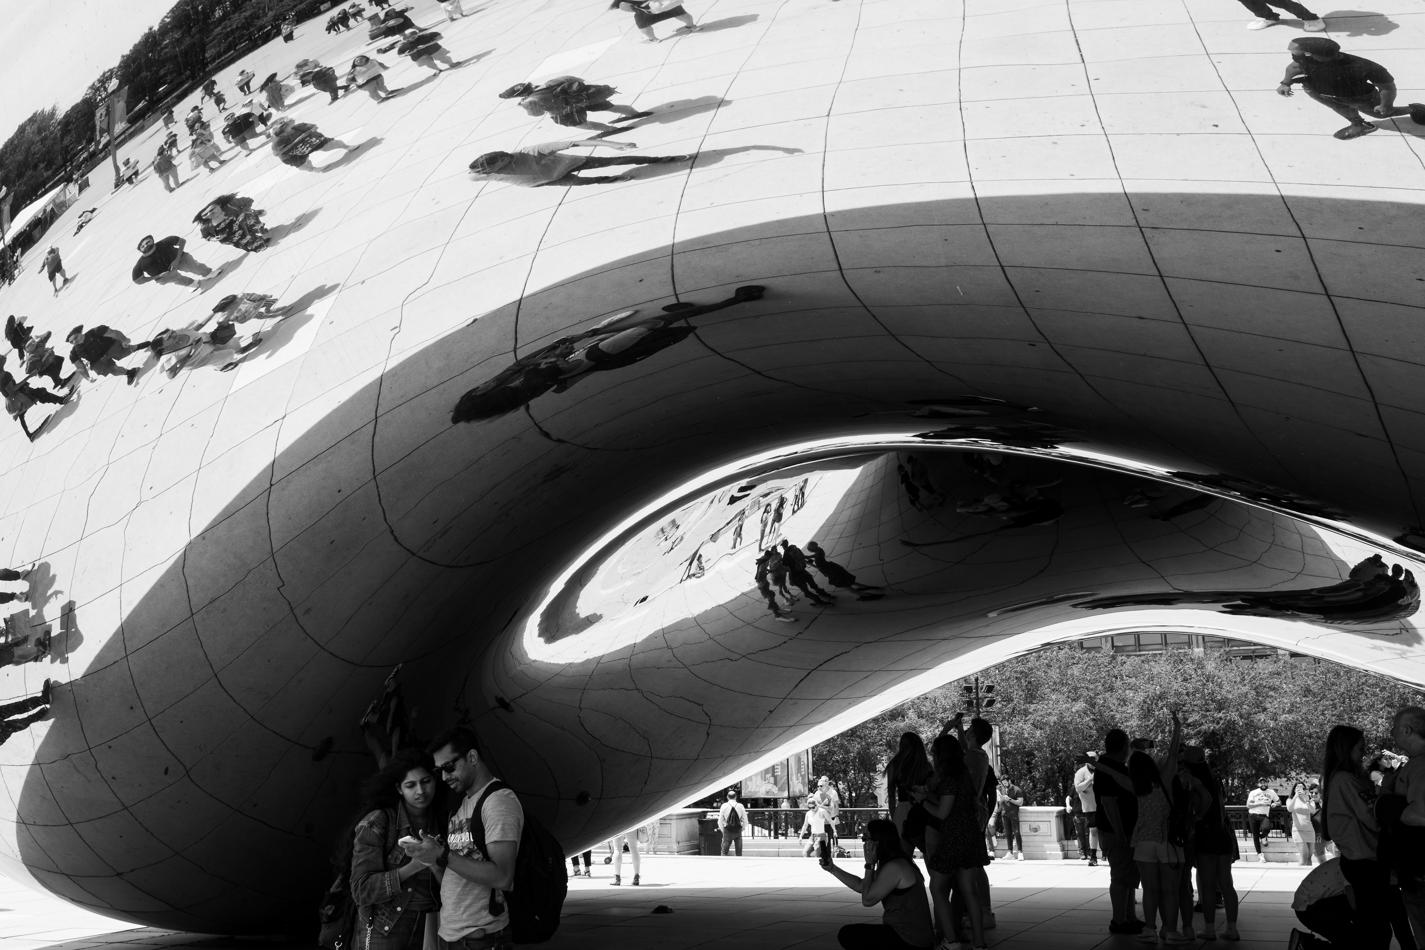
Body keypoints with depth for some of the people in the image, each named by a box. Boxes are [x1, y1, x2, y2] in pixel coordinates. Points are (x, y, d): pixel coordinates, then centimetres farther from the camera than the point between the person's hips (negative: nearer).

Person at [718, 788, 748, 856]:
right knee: (739, 853, 12)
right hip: (738, 831, 1)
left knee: (724, 852, 8)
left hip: (727, 832, -1)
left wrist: (723, 831, 10)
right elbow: (745, 820, 0)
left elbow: (720, 821, -3)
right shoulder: (740, 806, -4)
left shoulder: (724, 806, -7)